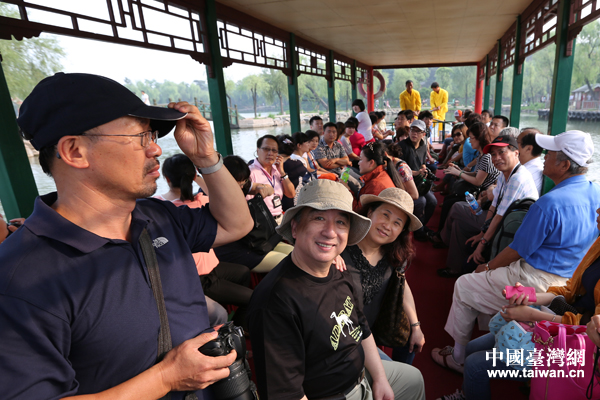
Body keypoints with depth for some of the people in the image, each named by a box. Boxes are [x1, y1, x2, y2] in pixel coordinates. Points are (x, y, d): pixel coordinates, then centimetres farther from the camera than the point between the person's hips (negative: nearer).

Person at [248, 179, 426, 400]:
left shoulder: (340, 274, -7)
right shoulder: (275, 301, -33)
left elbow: (361, 330, 7)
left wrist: (380, 378, 7)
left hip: (361, 374, 8)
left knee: (414, 379, 26)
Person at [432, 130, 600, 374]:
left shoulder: (549, 203, -26)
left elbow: (517, 251, -17)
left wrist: (488, 267, 0)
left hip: (538, 281, -9)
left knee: (463, 287, 4)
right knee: (491, 274, 27)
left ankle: (458, 357, 18)